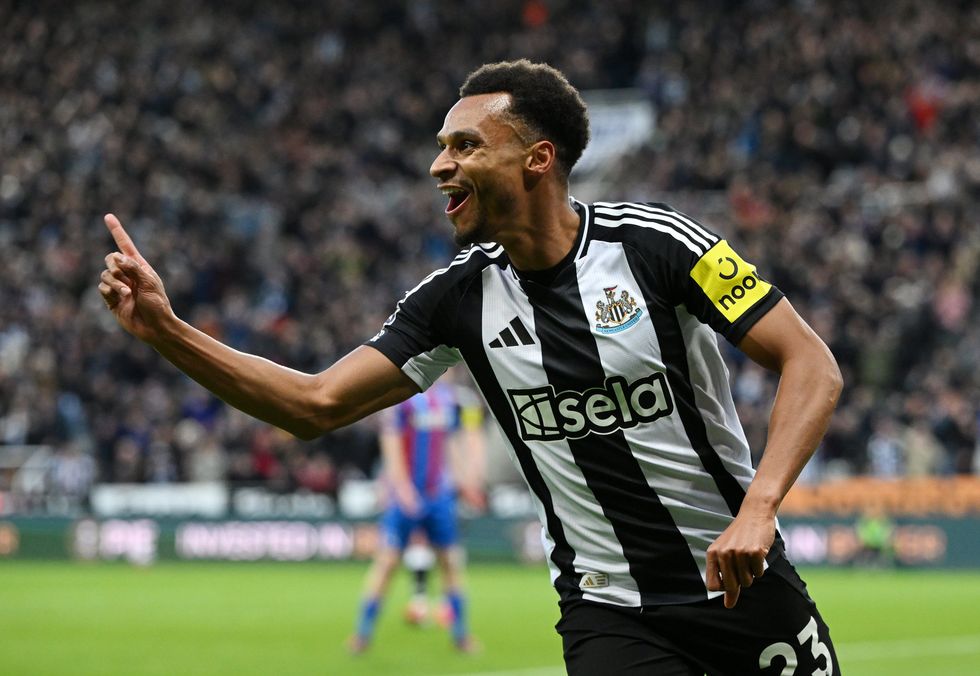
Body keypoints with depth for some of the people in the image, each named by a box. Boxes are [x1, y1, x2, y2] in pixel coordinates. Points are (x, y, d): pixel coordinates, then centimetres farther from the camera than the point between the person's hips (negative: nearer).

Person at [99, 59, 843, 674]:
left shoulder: (656, 244, -13)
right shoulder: (461, 297, -2)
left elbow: (813, 367, -14)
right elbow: (316, 405, -2)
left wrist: (757, 509, -27)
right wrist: (166, 330, -11)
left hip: (745, 586, -2)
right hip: (609, 614, 2)